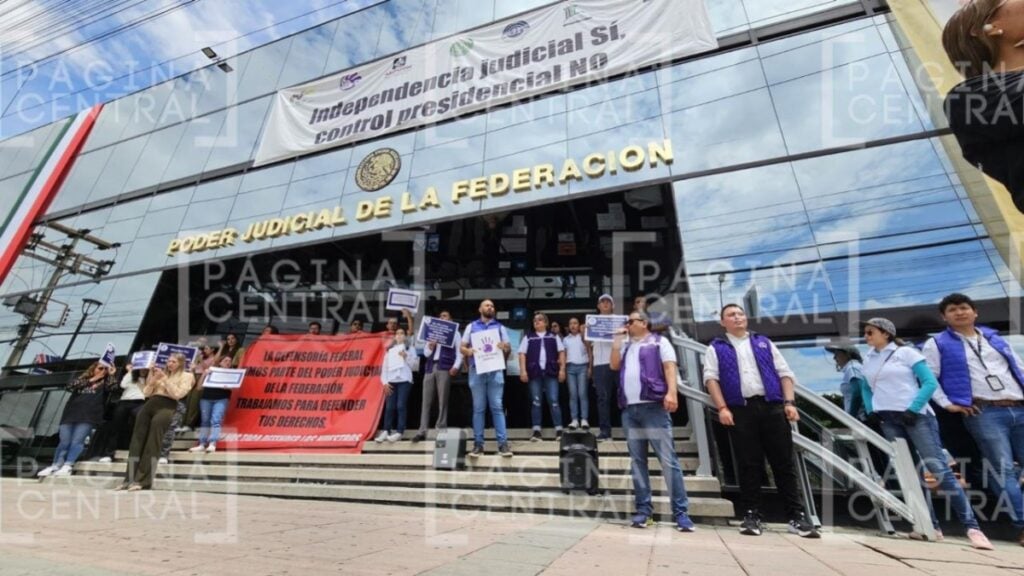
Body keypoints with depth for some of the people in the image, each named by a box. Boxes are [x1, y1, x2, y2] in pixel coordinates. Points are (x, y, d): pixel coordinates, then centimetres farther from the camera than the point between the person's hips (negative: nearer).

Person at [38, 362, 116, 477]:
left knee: (77, 441, -13)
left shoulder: (104, 382, 14)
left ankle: (67, 467, -17)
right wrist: (91, 380, 1)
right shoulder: (81, 378, 21)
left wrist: (111, 375, -3)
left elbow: (111, 387, -7)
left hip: (88, 417, -3)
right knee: (64, 442, -3)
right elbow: (70, 386, 2)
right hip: (70, 415, 3)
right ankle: (55, 466, 4)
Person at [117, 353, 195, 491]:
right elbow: (146, 393, 20)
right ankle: (130, 478, -14)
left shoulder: (186, 376, 9)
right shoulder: (162, 372, 24)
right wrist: (153, 378, 6)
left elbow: (177, 394, -5)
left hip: (168, 406, -5)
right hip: (151, 403, 5)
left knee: (156, 422, -29)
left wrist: (165, 379, -4)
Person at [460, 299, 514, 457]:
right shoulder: (471, 326, 13)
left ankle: (503, 443, 2)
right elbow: (462, 347, 8)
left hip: (495, 370, 0)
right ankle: (478, 444, 9)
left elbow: (509, 348, 10)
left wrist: (505, 348, -14)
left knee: (497, 407, -1)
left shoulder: (500, 327, 14)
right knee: (478, 408, 4)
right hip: (477, 371, 0)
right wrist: (468, 351, -14)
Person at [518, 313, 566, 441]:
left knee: (553, 401, -2)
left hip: (551, 372, 0)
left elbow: (561, 352, 9)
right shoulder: (528, 337, 11)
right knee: (536, 402, 2)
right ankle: (536, 431, 6)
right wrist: (523, 371, -5)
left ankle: (559, 430, 3)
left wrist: (562, 369, -1)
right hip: (534, 373, 0)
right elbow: (522, 354, 5)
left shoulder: (554, 336, 12)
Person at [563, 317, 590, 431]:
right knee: (573, 394, 1)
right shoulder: (565, 339, 13)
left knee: (582, 393, -6)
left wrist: (590, 368, -2)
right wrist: (563, 369, 4)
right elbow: (564, 355, 14)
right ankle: (574, 420, 3)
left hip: (582, 366, -2)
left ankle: (584, 419, -3)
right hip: (570, 367, 2)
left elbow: (589, 353, 5)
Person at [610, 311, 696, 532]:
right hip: (629, 409, 5)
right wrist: (618, 339, 10)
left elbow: (670, 367, -3)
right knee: (637, 461, 6)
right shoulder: (626, 346, 23)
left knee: (668, 460, -6)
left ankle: (681, 512, 1)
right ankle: (644, 510, 12)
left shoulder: (659, 341, 9)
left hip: (654, 406, -5)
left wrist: (671, 392, -18)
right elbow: (614, 365, 9)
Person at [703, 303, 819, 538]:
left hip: (772, 406, 2)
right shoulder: (716, 348, 11)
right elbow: (711, 378, 0)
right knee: (749, 465, 2)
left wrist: (789, 402, -1)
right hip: (740, 410, -2)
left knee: (784, 463, 4)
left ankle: (797, 516, 14)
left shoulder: (764, 343, 19)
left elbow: (785, 373, 13)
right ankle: (751, 516, 10)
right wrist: (722, 408, -11)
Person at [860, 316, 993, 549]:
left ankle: (972, 526, -1)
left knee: (939, 469, -9)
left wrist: (913, 409, -15)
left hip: (916, 415, -4)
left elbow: (930, 382, -6)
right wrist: (871, 411, 6)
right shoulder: (868, 359, 13)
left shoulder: (906, 352, -2)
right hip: (888, 420, 5)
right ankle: (931, 526, 10)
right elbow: (867, 388, 20)